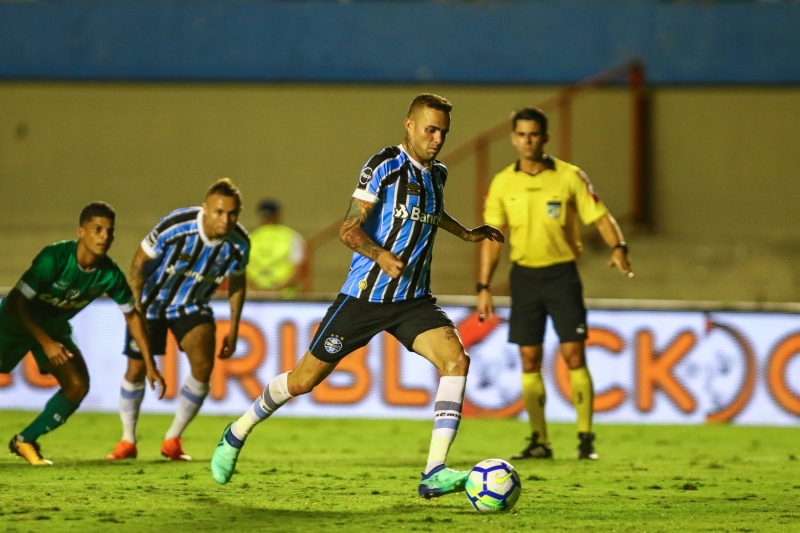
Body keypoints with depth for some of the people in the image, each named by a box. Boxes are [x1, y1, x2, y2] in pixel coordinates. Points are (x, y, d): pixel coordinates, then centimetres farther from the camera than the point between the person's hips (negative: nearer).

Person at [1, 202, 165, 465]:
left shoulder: (110, 274, -18)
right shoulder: (55, 257, -33)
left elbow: (131, 315, -2)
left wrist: (149, 364, -4)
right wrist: (45, 343, -37)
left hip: (55, 327, 5)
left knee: (78, 385, -8)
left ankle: (25, 441, 7)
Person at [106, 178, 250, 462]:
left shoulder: (239, 244, -19)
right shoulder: (176, 226, -31)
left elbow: (237, 282, 2)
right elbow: (139, 262, -17)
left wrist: (233, 329, 2)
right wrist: (135, 313, -18)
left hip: (193, 305, 2)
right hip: (153, 301, -2)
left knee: (203, 364, -17)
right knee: (136, 369, 1)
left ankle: (172, 440, 0)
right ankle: (127, 441, 25)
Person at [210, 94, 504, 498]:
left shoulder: (436, 174, 10)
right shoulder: (385, 165, -13)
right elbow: (349, 229, -19)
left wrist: (464, 233, 26)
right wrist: (380, 256, -36)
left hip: (413, 301, 5)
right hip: (365, 295, -5)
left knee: (456, 360, -21)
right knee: (304, 380, 5)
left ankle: (434, 473, -25)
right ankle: (237, 434, 31)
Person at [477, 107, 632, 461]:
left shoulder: (570, 177, -4)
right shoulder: (503, 184, 2)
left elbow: (600, 218, -4)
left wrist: (617, 248, -24)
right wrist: (484, 287, 0)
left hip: (562, 273, -2)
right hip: (524, 275, 2)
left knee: (574, 355, -8)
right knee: (529, 360, 2)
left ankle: (586, 439, -3)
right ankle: (539, 441, 10)